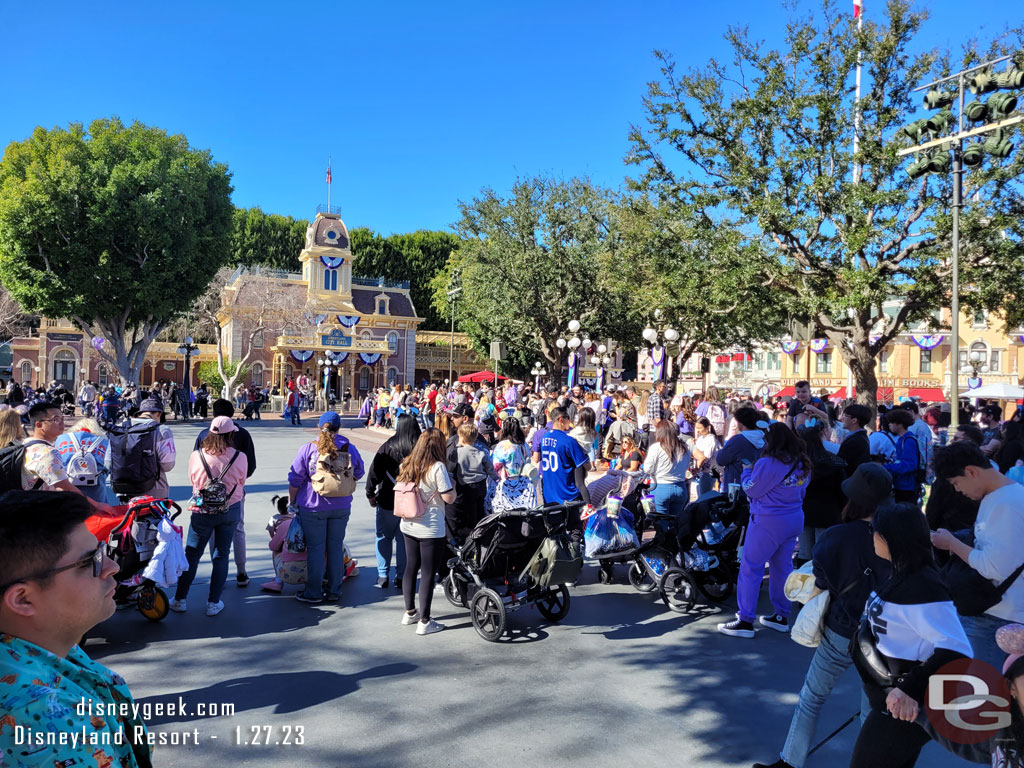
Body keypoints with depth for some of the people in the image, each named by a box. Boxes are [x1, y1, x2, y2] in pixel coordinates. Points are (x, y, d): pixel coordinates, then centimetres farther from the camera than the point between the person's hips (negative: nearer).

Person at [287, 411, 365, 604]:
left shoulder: (308, 449, -10)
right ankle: (334, 591, 20)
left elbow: (295, 479, -6)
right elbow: (358, 474, 11)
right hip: (341, 507, 3)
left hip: (313, 507, -3)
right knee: (336, 547, 12)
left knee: (315, 548, 6)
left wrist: (291, 502, 6)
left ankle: (314, 592, 14)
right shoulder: (349, 448, -2)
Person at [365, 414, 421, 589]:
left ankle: (383, 577, 12)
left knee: (384, 537, 12)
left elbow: (374, 471, -9)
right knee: (404, 539, 11)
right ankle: (401, 577, 14)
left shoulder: (388, 447, -11)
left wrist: (371, 494, 2)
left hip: (388, 502, -2)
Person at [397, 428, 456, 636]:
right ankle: (424, 622, 7)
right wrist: (450, 483, 1)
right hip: (431, 530, -7)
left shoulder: (407, 465, 3)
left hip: (408, 526, 7)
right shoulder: (437, 467, -17)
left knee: (411, 568, 18)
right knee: (428, 573, 1)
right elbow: (449, 498, -16)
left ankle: (410, 612, 30)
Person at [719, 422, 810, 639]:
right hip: (795, 519, 8)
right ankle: (782, 616, 24)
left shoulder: (768, 463, -18)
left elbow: (752, 489, -10)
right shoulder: (802, 463, 8)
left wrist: (746, 470, 5)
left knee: (751, 567, -2)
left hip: (769, 522, -8)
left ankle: (745, 621, 0)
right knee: (782, 566, 16)